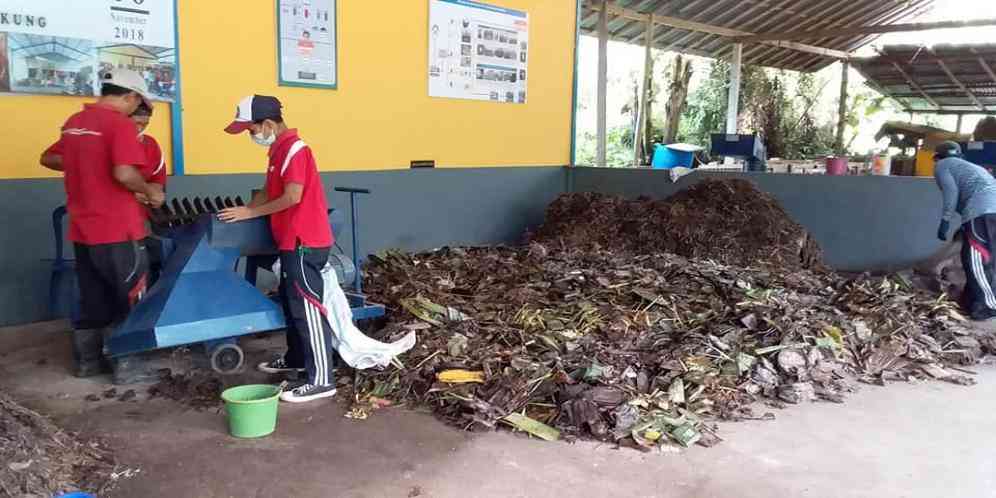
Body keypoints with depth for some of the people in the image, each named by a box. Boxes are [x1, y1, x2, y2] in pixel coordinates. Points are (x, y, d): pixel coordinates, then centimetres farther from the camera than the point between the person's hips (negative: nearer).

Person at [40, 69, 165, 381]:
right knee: (129, 300, 7)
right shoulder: (120, 123, -14)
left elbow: (48, 159, 23)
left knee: (91, 301, 17)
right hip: (117, 232, -7)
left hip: (82, 231, 7)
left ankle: (87, 362, 26)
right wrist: (149, 191, -11)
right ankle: (124, 365, 12)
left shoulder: (74, 121, 10)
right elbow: (124, 173, -28)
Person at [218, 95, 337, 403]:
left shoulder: (295, 148, -15)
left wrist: (250, 213, -13)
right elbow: (269, 192, 19)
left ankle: (322, 380, -6)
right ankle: (296, 358, 35)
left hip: (305, 242, -10)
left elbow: (292, 197, -21)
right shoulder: (279, 149, 15)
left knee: (308, 308, -9)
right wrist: (244, 211, 5)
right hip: (292, 241, 10)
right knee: (290, 302, 20)